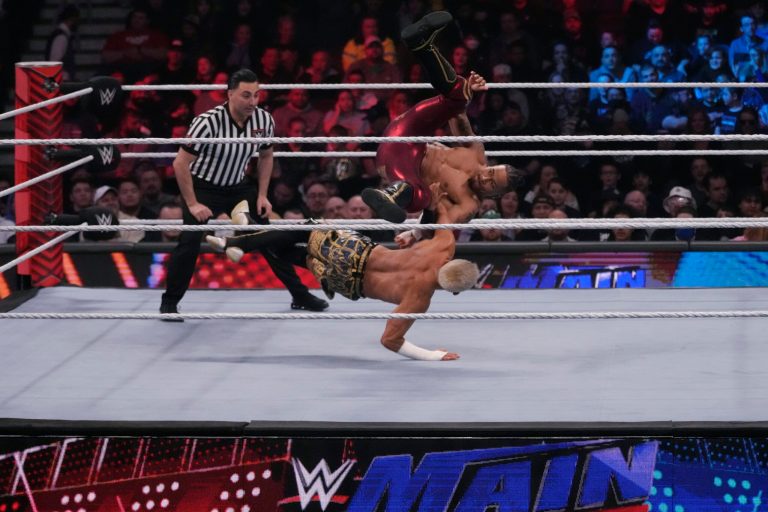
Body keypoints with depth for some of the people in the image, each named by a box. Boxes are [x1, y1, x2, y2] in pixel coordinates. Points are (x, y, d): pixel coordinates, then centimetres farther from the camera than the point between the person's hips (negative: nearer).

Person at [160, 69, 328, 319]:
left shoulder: (264, 120, -13)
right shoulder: (209, 122, -28)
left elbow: (266, 156, 7)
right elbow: (180, 163, -22)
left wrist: (262, 196, 2)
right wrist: (192, 204, -23)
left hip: (238, 186, 5)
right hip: (203, 187, -5)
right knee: (190, 240, -20)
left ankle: (299, 295, 19)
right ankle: (169, 302, -6)